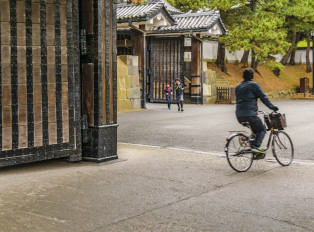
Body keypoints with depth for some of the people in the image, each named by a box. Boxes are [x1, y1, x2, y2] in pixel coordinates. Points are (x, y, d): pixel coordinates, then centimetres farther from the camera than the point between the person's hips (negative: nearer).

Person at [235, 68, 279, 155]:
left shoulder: (238, 87, 20)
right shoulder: (253, 85, -1)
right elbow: (263, 97, -5)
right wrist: (272, 107, 3)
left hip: (239, 115, 7)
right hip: (250, 114, -7)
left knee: (255, 129, 22)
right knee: (262, 129, 5)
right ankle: (256, 146, -15)